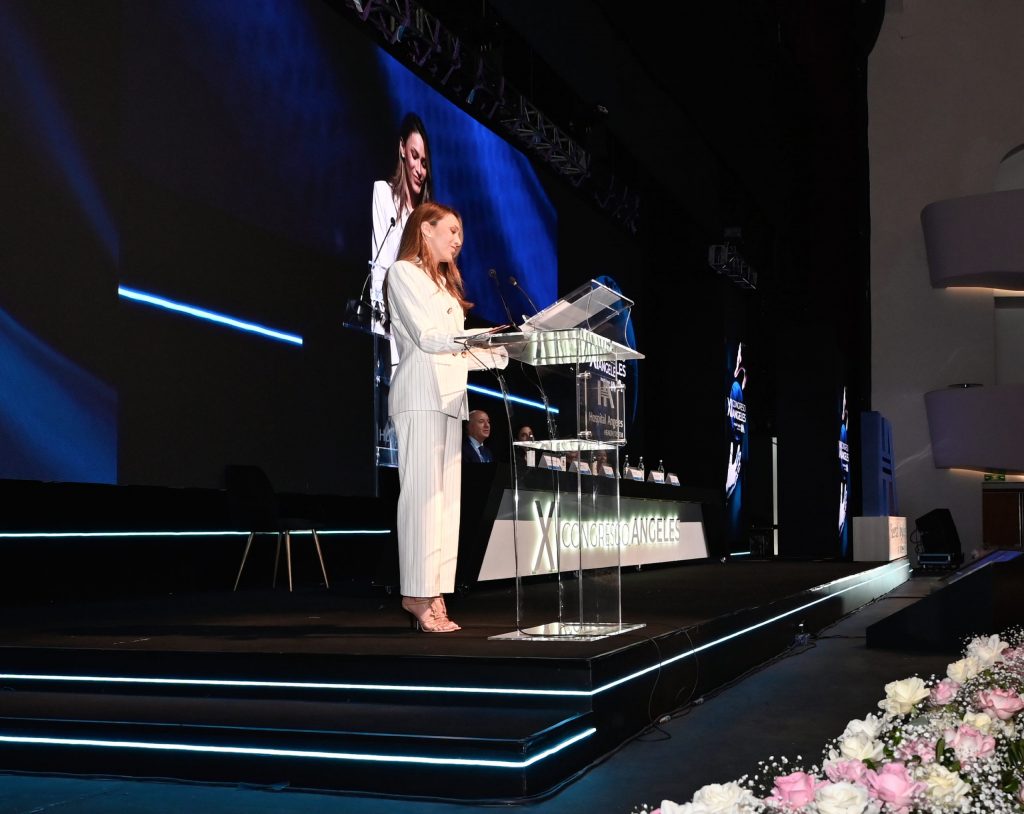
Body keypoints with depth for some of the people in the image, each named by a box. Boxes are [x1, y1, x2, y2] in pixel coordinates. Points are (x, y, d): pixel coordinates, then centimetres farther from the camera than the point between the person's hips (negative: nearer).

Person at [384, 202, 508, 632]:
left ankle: (434, 593, 0)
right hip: (422, 391, -9)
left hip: (450, 395, 9)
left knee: (446, 495, 1)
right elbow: (427, 337, -10)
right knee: (422, 491, -13)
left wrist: (501, 351, 12)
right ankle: (418, 594, -14)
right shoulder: (404, 272, 2)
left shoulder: (444, 282, 28)